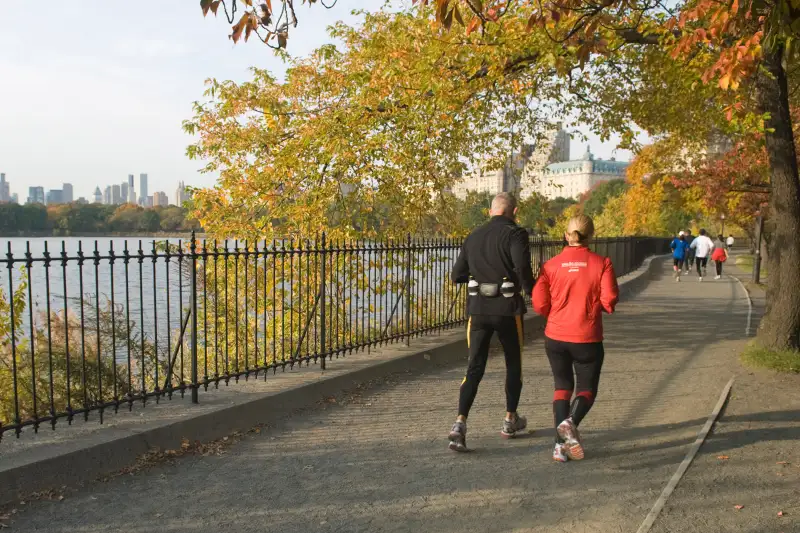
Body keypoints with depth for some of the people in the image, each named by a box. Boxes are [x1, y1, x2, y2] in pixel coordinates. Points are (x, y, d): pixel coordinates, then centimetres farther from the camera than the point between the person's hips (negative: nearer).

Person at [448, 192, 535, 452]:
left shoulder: (473, 237, 11)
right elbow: (522, 265, -24)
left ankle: (460, 423, -14)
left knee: (474, 368, 3)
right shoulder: (515, 234, -6)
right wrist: (530, 290, -8)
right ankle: (510, 420, 28)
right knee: (513, 365, 17)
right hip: (507, 309, -3)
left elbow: (457, 275, 13)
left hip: (478, 309, 4)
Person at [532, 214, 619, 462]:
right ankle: (571, 422, -17)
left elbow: (539, 304, -4)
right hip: (587, 338, -2)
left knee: (562, 386, 16)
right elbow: (609, 301, -12)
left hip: (555, 337, 2)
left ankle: (560, 443, 4)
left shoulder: (551, 265, -3)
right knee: (586, 389, 14)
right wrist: (592, 304, 9)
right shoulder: (601, 263, -7)